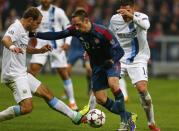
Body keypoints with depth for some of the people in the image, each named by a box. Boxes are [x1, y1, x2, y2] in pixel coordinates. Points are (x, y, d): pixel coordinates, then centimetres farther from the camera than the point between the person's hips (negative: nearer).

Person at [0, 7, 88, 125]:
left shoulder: (24, 30, 15)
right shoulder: (16, 28, -16)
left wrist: (40, 50, 18)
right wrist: (12, 47, -61)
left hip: (22, 73, 11)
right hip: (14, 75, -11)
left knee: (46, 93, 15)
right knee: (26, 107, -21)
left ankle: (75, 116, 22)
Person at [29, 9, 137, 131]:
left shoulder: (102, 32, -28)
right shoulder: (75, 30, -13)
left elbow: (119, 51, -24)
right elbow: (56, 35, -8)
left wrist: (111, 61, -43)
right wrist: (35, 34, -17)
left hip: (110, 62, -6)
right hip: (97, 66, 6)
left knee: (112, 84, -35)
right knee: (101, 99, 0)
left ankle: (125, 120, -23)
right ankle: (128, 117, 15)